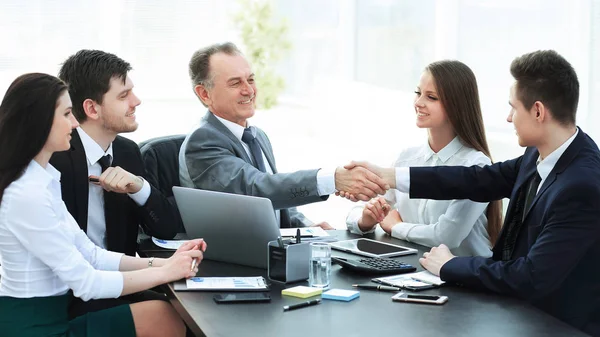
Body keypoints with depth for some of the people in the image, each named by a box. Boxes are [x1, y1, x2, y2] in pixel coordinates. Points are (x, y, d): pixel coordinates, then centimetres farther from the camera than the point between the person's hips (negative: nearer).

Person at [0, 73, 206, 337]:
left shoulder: (41, 182, 8)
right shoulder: (27, 194, -22)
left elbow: (89, 255, 8)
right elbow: (85, 283, -20)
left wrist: (163, 263, -1)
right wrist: (166, 272, -12)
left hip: (49, 315, 9)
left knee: (164, 313, 4)